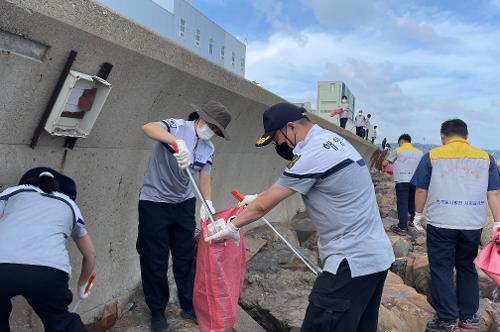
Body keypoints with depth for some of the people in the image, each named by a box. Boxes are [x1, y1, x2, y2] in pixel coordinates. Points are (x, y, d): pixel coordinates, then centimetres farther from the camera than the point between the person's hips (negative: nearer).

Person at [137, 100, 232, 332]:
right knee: (155, 260, 4)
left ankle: (189, 307, 31)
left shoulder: (208, 148, 4)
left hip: (184, 204, 6)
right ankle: (157, 312, 23)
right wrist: (177, 141, -50)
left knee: (186, 258, 14)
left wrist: (208, 204, -13)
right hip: (154, 202, -6)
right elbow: (148, 127, -33)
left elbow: (205, 176, 3)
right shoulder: (177, 127, -15)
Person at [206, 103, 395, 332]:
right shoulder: (331, 139, 10)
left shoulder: (313, 155, -19)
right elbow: (292, 182, 24)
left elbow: (264, 205, -10)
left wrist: (231, 227, 5)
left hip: (352, 263, -10)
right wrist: (259, 198, 27)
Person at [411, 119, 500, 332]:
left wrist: (418, 214, 14)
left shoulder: (432, 156, 1)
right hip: (473, 224, 4)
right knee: (467, 268, 18)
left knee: (441, 270, 6)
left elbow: (421, 190, 2)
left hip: (441, 223, -3)